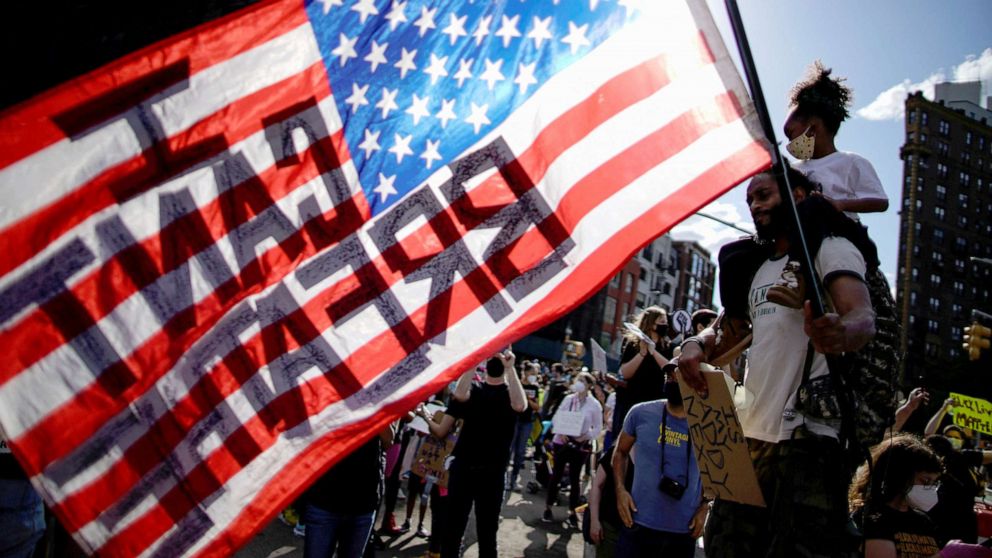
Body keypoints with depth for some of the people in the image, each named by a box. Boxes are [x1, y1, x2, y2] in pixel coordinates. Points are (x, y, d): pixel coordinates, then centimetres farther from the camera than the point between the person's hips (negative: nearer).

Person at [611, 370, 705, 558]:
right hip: (639, 524, -1)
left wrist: (704, 508, 1)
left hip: (684, 530, 1)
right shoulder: (640, 413, -4)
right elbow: (621, 452, 10)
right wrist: (620, 490, -3)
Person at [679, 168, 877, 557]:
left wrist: (840, 335, -42)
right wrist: (697, 345, 1)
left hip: (806, 439, -7)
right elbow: (731, 329, 26)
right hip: (750, 437, 8)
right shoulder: (757, 267, 23)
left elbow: (864, 319, -17)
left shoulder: (830, 248, 0)